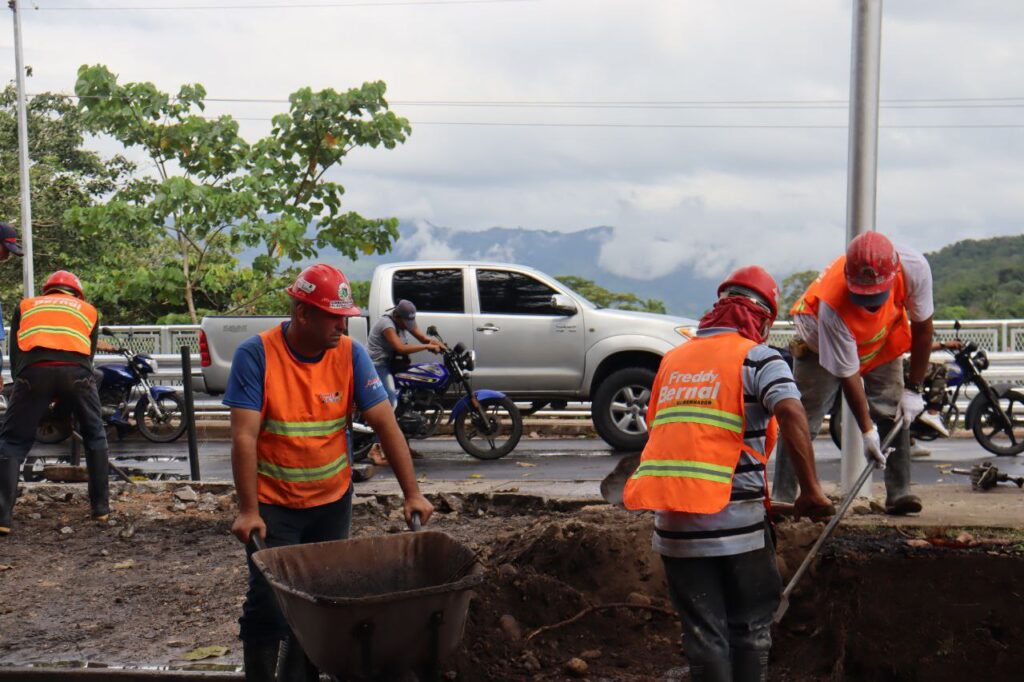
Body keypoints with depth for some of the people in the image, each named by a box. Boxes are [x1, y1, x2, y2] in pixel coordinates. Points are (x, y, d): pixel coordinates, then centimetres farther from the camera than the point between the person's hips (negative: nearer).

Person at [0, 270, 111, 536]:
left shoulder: (26, 306, 31)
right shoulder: (88, 309, 30)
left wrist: (22, 382, 33)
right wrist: (67, 396, 36)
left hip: (33, 370, 0)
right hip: (75, 371, 0)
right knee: (94, 436, 21)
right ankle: (101, 507, 23)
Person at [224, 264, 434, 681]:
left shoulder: (350, 354, -8)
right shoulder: (256, 355, -15)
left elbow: (385, 424, -8)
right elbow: (244, 437, -17)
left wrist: (412, 494, -11)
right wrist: (248, 511, -21)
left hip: (332, 501, 3)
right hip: (273, 505, -3)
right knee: (268, 605, 0)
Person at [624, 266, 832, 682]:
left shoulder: (673, 359, 13)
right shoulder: (757, 358, -3)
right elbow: (791, 413, -18)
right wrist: (811, 490, -15)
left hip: (672, 522, 4)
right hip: (734, 516, -4)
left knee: (703, 631, 12)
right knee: (750, 625, 14)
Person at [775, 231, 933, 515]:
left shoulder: (914, 267, -35)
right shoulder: (832, 305, -43)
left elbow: (922, 327, -17)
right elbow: (847, 374, -31)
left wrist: (913, 389, -13)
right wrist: (867, 429, -27)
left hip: (883, 340, 4)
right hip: (823, 342, -3)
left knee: (896, 413, -5)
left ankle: (899, 493, 5)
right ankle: (782, 497, -2)